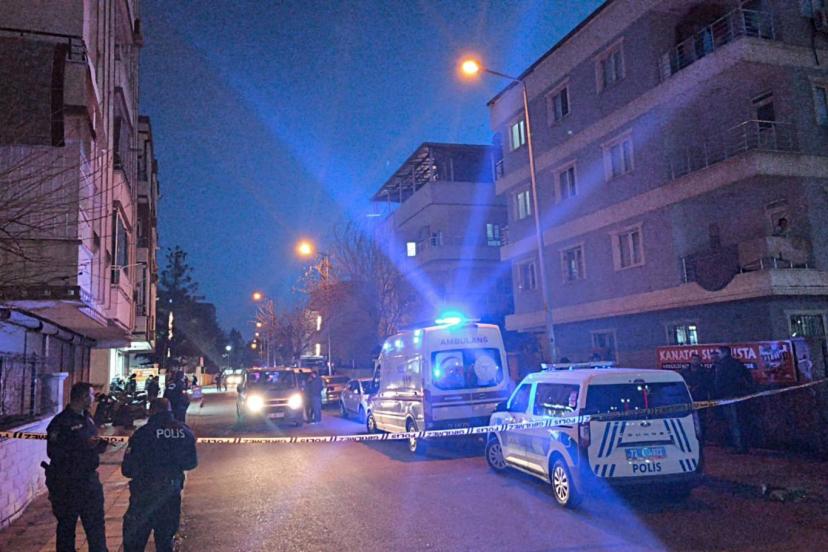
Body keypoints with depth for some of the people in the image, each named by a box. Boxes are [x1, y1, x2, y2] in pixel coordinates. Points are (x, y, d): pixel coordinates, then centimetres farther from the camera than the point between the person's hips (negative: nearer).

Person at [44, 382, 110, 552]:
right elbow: (53, 452, -23)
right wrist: (83, 445, -26)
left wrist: (99, 444, -1)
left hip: (89, 479, 7)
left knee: (96, 525, 13)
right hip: (66, 483, -7)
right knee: (66, 526, 10)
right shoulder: (61, 422, -15)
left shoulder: (87, 418, 9)